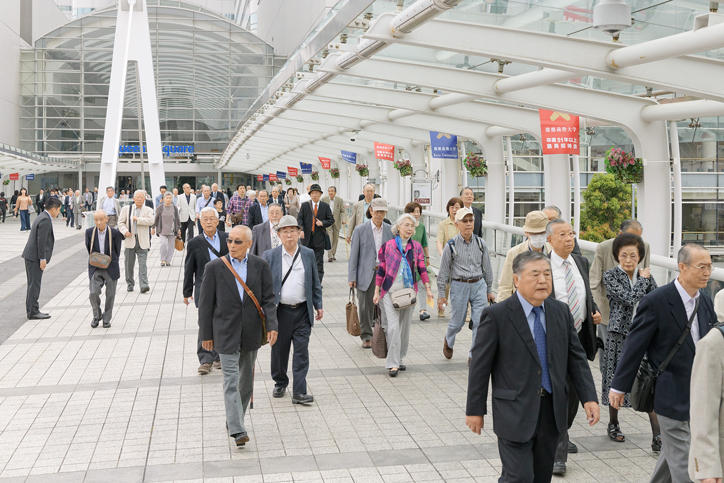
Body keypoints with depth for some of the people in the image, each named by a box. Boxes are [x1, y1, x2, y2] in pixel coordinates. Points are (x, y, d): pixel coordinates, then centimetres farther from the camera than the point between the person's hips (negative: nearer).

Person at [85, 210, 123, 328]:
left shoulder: (115, 233, -9)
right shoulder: (89, 232, -2)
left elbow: (117, 250, 4)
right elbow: (88, 248, 13)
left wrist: (112, 263, 4)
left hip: (110, 268, -1)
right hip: (95, 268, 1)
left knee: (110, 295, 5)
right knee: (93, 293, -12)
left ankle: (106, 319, 22)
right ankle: (97, 315, 12)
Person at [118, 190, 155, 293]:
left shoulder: (148, 210, 5)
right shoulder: (126, 209, 9)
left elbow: (151, 221, -13)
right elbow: (120, 222, 6)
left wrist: (138, 219, -13)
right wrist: (125, 231, -12)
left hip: (142, 242, -2)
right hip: (130, 239, 2)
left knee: (142, 263, -10)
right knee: (129, 264, 8)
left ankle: (144, 285, -16)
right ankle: (130, 284, 22)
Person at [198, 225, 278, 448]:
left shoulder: (260, 266, 1)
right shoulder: (214, 267, -4)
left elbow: (268, 298, 2)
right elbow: (205, 303, 0)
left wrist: (272, 326, -10)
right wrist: (206, 335, -1)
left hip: (251, 333, 3)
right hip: (226, 333, -3)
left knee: (246, 381, 14)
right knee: (231, 382, -7)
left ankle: (233, 420, 32)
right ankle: (237, 431, -9)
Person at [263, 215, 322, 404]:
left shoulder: (308, 254, 5)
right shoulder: (270, 256, 0)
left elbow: (315, 283, 11)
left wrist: (318, 306, 10)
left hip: (302, 311, 1)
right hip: (280, 311, 0)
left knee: (301, 352, -2)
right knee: (279, 350, 11)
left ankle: (299, 392, 1)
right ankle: (280, 383, 33)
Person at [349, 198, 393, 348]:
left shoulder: (390, 230, 7)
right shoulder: (360, 230, -1)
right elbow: (353, 255, -1)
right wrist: (352, 277, -5)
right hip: (366, 273, -2)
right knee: (365, 306, 1)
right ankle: (366, 337, 14)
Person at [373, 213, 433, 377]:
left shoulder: (416, 247, 8)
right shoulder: (388, 246, 0)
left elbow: (422, 269, 7)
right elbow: (381, 270, 4)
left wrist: (428, 288, -3)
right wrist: (377, 291, 3)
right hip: (390, 292, -3)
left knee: (404, 328, 10)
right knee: (393, 327, -12)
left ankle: (399, 359, 24)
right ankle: (393, 364, -7)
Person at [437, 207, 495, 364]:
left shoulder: (480, 243, 3)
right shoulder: (451, 245, -5)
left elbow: (487, 268, 12)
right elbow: (443, 272, 0)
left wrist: (489, 290, 14)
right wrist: (441, 295, 1)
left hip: (479, 285, 2)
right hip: (459, 286, -2)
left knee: (480, 321, -4)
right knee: (458, 321, 8)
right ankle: (448, 341, 41)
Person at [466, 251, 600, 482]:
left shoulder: (561, 311, 5)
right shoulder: (497, 315, -11)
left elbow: (576, 357, 8)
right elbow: (480, 365, -8)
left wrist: (589, 398, -2)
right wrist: (475, 410, -5)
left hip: (551, 410, 5)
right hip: (515, 412, -5)